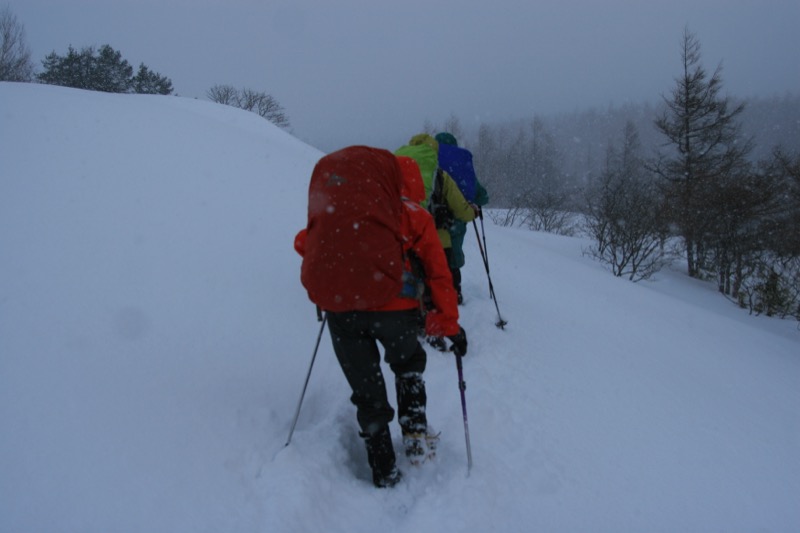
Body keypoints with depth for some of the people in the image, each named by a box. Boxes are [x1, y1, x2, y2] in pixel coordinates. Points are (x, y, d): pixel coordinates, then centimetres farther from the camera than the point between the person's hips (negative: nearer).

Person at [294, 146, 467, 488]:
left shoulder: (337, 208, 18)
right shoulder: (414, 215, 11)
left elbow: (304, 243, 14)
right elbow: (438, 274, 8)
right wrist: (450, 325, 12)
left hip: (338, 308, 2)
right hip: (391, 305, -2)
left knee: (366, 390, 17)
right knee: (408, 366, 29)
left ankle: (383, 470, 24)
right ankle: (416, 435, 20)